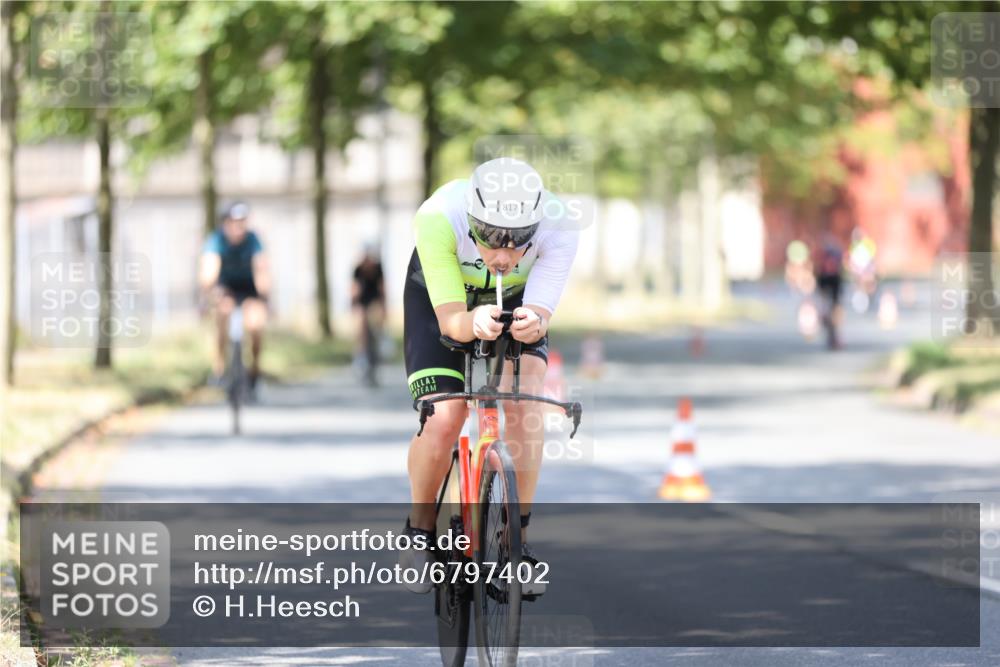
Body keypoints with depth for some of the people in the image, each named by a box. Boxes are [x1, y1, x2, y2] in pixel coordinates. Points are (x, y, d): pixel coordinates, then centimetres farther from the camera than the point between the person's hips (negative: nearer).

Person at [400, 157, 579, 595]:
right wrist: (474, 323, -61)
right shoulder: (438, 219, -40)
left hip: (517, 299, 1)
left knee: (522, 402, -24)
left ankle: (518, 539, -9)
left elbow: (540, 312, -35)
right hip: (439, 298, -1)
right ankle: (419, 533, 7)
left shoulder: (557, 227, -35)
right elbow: (450, 320, -38)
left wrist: (534, 323, -59)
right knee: (443, 420, -18)